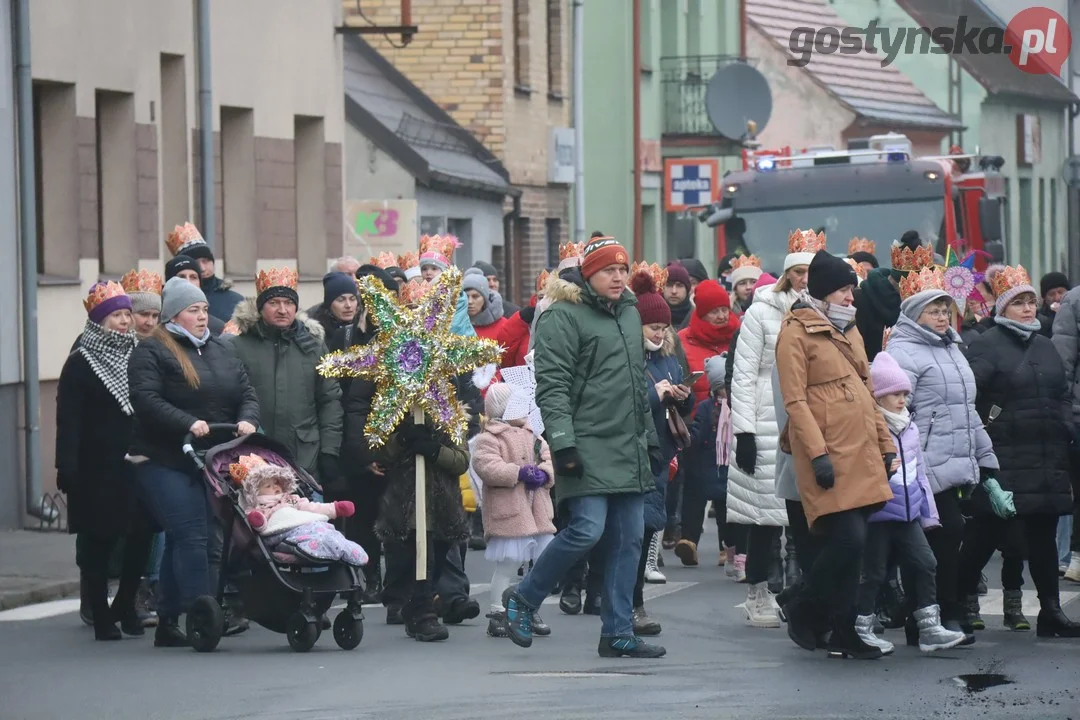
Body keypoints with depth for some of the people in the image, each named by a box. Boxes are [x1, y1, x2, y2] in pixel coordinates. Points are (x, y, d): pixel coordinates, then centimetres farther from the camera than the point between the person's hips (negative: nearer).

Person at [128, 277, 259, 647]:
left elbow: (246, 393, 15)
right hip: (166, 461, -7)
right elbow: (146, 399, -17)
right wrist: (187, 424, -26)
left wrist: (247, 420, -7)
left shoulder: (220, 351, 18)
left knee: (181, 540, 10)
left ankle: (168, 624, 16)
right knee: (191, 537, -15)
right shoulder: (151, 352, -4)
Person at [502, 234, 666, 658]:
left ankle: (618, 632, 10)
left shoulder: (629, 313, 18)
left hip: (630, 449, 8)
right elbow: (551, 385, -14)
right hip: (588, 448, -8)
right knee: (586, 530, -16)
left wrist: (650, 438, 24)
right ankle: (522, 600, 4)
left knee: (629, 538, 5)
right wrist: (562, 443, -21)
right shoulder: (563, 317, -7)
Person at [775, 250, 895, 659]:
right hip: (828, 454, -8)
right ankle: (803, 612, 3)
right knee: (848, 539, -15)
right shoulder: (796, 333, -5)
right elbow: (794, 401, -11)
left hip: (862, 454, 8)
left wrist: (886, 444, 17)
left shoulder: (849, 331, 20)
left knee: (852, 543, 7)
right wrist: (817, 453, -18)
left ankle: (845, 632, 12)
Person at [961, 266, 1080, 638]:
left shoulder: (1044, 346, 17)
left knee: (1043, 536, 9)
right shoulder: (987, 346, -6)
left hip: (1047, 463, 6)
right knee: (987, 534, -3)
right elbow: (968, 403, -12)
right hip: (1003, 463, -6)